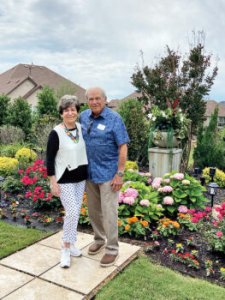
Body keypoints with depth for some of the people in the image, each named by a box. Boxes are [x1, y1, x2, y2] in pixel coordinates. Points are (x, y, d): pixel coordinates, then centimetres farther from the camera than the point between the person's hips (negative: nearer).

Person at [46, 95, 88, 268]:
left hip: (81, 178, 6)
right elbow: (50, 159, -12)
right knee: (72, 212, -10)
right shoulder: (56, 133, -14)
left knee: (76, 212, 12)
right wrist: (53, 182, -14)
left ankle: (70, 243, 29)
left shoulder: (81, 128, 3)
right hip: (65, 180, -6)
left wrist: (88, 174, 15)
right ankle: (66, 248, 8)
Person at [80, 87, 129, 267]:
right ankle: (99, 239, 36)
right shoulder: (84, 117, 3)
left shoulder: (114, 119, -13)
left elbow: (123, 147, -14)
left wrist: (120, 174, -18)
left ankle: (112, 248, 15)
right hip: (90, 172, 6)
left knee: (108, 211, 0)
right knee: (93, 210, 16)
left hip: (108, 173, -5)